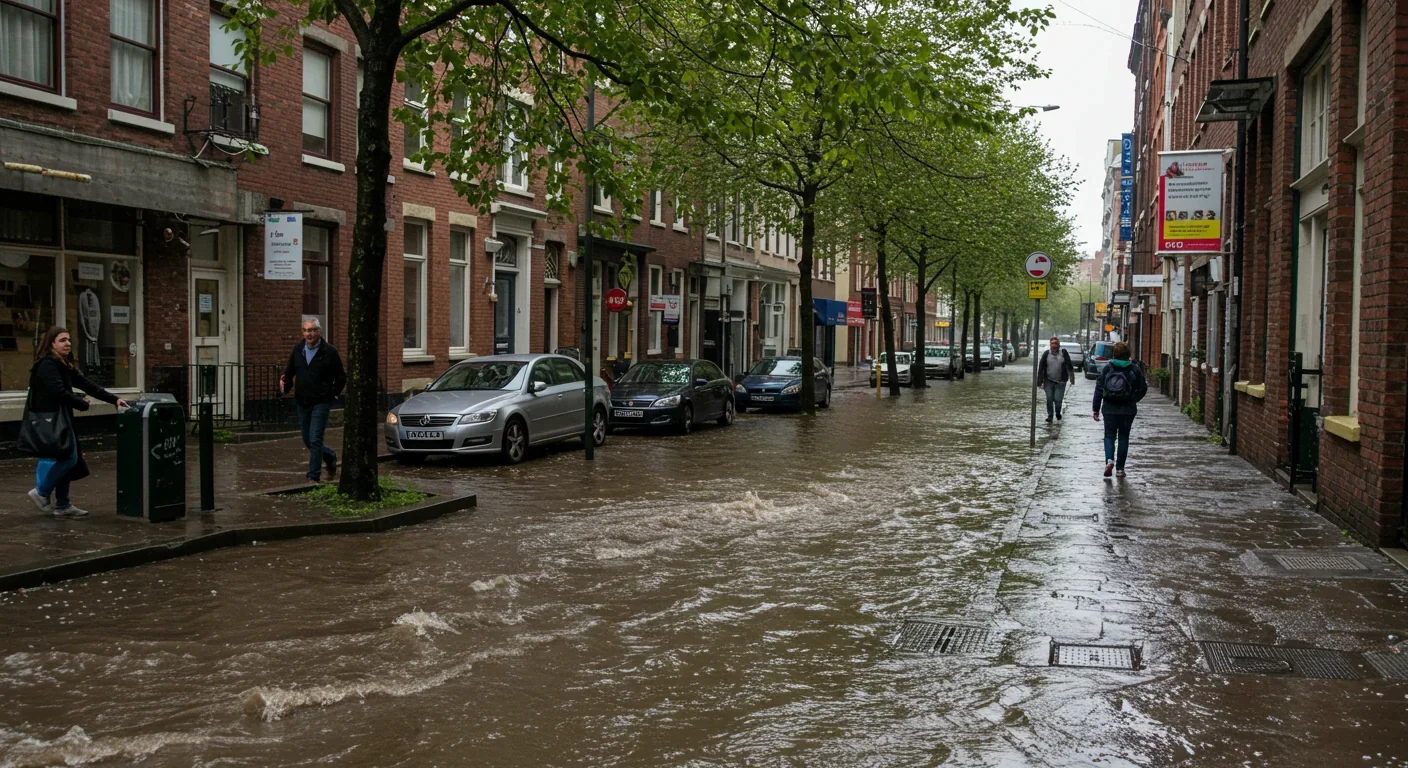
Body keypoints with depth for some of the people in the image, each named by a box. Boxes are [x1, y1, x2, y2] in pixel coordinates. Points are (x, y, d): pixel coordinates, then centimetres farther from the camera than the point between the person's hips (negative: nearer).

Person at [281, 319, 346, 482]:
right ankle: (331, 457, 37)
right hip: (302, 403, 5)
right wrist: (284, 385, -5)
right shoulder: (297, 350, 6)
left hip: (320, 403, -5)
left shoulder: (329, 352, -7)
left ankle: (314, 477, -3)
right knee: (308, 441, 12)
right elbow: (289, 373, 14)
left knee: (315, 440, -9)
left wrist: (332, 394, -4)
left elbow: (341, 377, -1)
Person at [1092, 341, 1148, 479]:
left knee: (1109, 435, 9)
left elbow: (1099, 389, -4)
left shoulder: (1107, 368, -3)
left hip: (1109, 408, 0)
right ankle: (1119, 468, 12)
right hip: (1127, 409, 0)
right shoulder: (1134, 369, -3)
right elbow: (1143, 389, 1)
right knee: (1123, 437, 10)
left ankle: (1109, 460, -16)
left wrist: (1096, 409, 1)